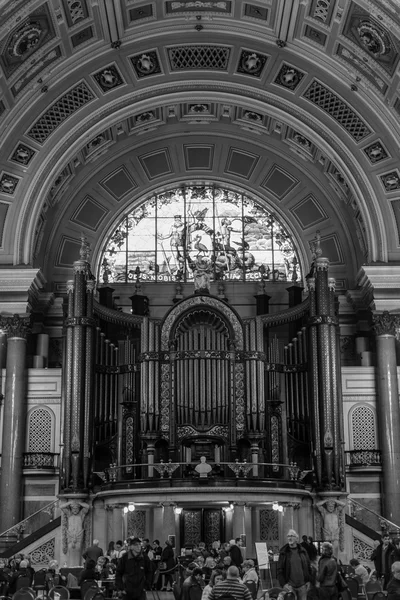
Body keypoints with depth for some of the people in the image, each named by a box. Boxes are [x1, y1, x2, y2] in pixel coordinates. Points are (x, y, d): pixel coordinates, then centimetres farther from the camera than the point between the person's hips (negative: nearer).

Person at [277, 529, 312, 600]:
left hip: (302, 585, 2)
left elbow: (308, 566, 11)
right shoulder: (284, 553, 1)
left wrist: (308, 581, 5)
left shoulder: (302, 551, 7)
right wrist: (283, 584, -9)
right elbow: (279, 570, 0)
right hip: (290, 586, -2)